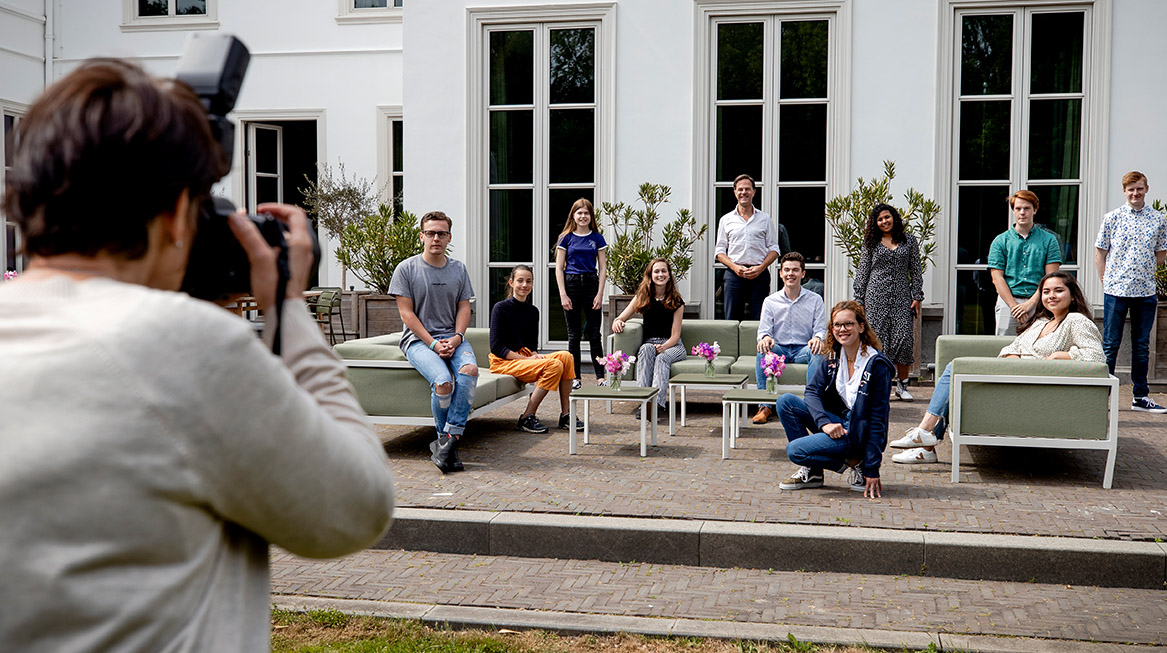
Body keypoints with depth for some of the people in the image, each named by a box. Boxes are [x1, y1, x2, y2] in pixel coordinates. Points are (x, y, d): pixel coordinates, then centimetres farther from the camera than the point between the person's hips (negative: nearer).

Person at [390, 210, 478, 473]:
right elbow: (406, 313, -3)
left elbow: (464, 307, 12)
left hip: (452, 337, 3)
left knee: (469, 370, -31)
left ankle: (447, 440, -29)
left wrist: (456, 337, -8)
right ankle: (449, 442, -11)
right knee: (443, 381, -32)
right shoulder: (407, 268, 1)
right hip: (418, 339, -3)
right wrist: (433, 343, -13)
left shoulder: (458, 269, 14)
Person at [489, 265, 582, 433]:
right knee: (554, 365, -26)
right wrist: (527, 359, -18)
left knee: (565, 356, -18)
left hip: (526, 358, 7)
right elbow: (496, 347, -12)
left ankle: (565, 415, -15)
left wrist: (535, 355, -6)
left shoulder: (533, 311, 13)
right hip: (503, 362, -7)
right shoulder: (501, 308, -7)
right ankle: (527, 418, -20)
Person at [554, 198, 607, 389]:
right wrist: (563, 294, -7)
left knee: (594, 332, 0)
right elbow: (559, 268, 1)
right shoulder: (566, 238, 3)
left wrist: (600, 294, -4)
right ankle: (575, 377, 10)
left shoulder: (597, 238, 6)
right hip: (571, 283, 0)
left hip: (591, 283, 1)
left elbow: (602, 268, 5)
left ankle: (600, 376, 2)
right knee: (573, 334, 4)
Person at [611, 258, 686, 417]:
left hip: (673, 346, -1)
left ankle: (657, 402, -52)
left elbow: (675, 335, -4)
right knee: (646, 349, -35)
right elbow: (620, 319, 8)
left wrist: (663, 347, -24)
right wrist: (617, 322, -17)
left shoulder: (676, 302, 1)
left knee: (662, 357, -35)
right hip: (650, 343, 1)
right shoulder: (642, 297, 8)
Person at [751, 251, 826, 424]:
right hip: (779, 349, 1)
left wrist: (817, 338, -25)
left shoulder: (815, 300, 7)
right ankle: (765, 406, -33)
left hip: (803, 350, -1)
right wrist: (765, 337, -25)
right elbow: (764, 329, 1)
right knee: (763, 349, -32)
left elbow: (820, 330, 1)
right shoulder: (770, 301, 9)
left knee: (817, 350, -34)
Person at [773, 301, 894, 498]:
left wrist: (872, 469, -19)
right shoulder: (834, 358, 3)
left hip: (858, 434, -7)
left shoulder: (877, 365, -17)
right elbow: (812, 391, -4)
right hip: (838, 423, 7)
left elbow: (878, 420, -17)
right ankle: (811, 473, -1)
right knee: (785, 402, -8)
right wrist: (824, 422, -25)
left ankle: (853, 462, -3)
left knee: (795, 450, -21)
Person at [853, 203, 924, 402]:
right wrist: (859, 300, 4)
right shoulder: (871, 243, 9)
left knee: (904, 337, -10)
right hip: (876, 296, 0)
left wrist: (917, 297, 3)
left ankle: (902, 385, 1)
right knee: (877, 337, -3)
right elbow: (862, 272, 10)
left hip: (901, 296, 0)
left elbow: (916, 271, 10)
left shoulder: (909, 241, 10)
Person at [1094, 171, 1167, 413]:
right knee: (1110, 345, 1)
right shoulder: (1112, 218, 1)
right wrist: (1107, 280, 0)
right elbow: (1100, 252, 4)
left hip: (1145, 291, 2)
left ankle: (1140, 397, 17)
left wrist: (1144, 272, 5)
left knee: (1142, 346, 9)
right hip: (1115, 291, -2)